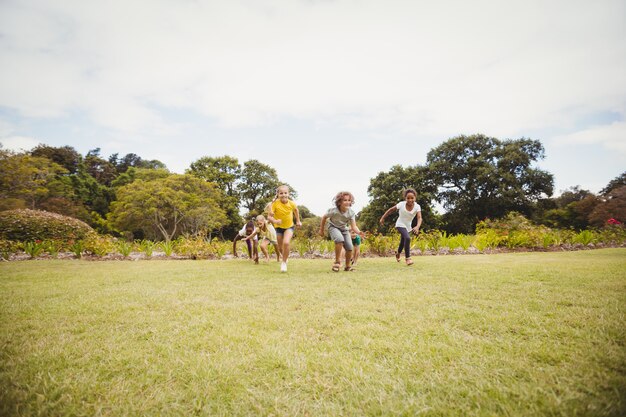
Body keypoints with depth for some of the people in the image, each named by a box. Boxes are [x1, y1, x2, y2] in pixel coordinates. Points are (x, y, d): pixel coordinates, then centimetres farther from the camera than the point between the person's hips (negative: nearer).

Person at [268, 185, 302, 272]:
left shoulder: (292, 203, -17)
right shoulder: (275, 204, -23)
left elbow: (296, 210, 7)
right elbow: (269, 216, -25)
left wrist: (298, 221, 11)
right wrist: (274, 221, -45)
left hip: (289, 226, 0)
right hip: (279, 227, 1)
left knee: (286, 243, -24)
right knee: (280, 247, 11)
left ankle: (284, 262, -6)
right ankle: (285, 257, 46)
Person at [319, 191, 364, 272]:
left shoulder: (351, 212, -22)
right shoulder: (333, 210, -29)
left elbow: (353, 226, -23)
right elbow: (324, 217, -10)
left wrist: (358, 232, -45)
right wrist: (321, 230, -1)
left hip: (344, 228, 4)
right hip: (333, 227, -3)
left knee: (350, 247, -10)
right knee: (340, 239, -35)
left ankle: (348, 266, 16)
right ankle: (337, 261, -17)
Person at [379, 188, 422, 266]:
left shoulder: (417, 207, -22)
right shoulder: (401, 204, -24)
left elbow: (419, 218, -34)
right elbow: (391, 210, -10)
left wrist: (417, 227, -53)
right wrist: (383, 218, -6)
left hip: (408, 226, 4)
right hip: (400, 225, -4)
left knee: (403, 242, 22)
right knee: (407, 238, -29)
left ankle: (398, 254, 53)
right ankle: (407, 258, -16)